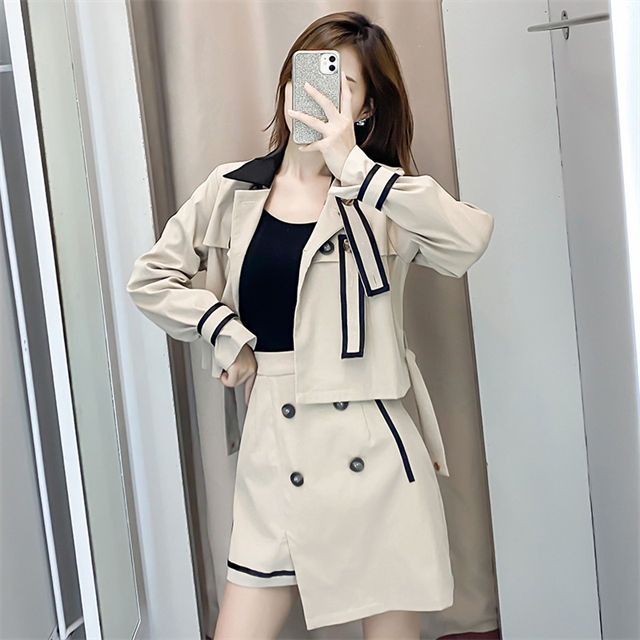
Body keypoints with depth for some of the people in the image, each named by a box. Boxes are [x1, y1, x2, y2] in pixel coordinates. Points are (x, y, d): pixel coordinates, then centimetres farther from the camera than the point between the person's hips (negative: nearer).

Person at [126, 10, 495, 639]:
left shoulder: (379, 201, 0)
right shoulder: (233, 191, 8)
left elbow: (470, 238, -20)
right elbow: (151, 277, 15)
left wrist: (351, 163, -19)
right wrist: (226, 335, 2)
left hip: (373, 454, -1)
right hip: (273, 460, 2)